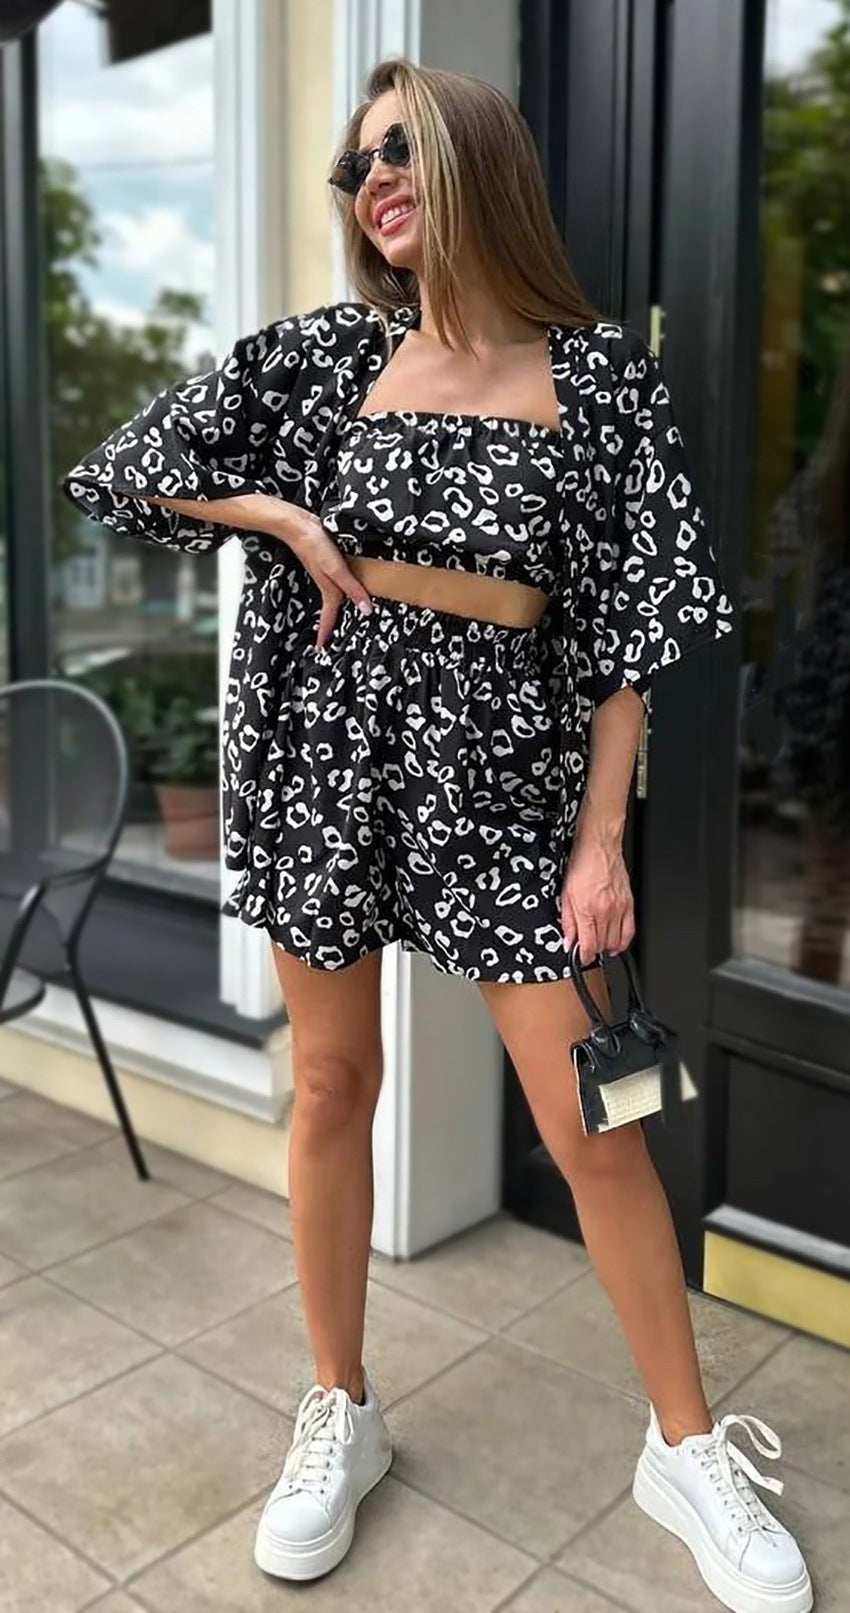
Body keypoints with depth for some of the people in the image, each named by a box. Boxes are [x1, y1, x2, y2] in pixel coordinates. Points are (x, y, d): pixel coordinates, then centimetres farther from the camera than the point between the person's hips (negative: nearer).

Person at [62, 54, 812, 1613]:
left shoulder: (600, 373, 0)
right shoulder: (320, 352, 6)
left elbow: (628, 623, -3)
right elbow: (128, 473, 11)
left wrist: (603, 836, -8)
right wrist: (286, 514, -4)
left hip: (503, 769, -2)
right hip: (325, 753, 2)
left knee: (591, 1117, 1)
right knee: (333, 1086, 11)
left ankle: (687, 1447, 22)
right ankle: (340, 1411, 32)